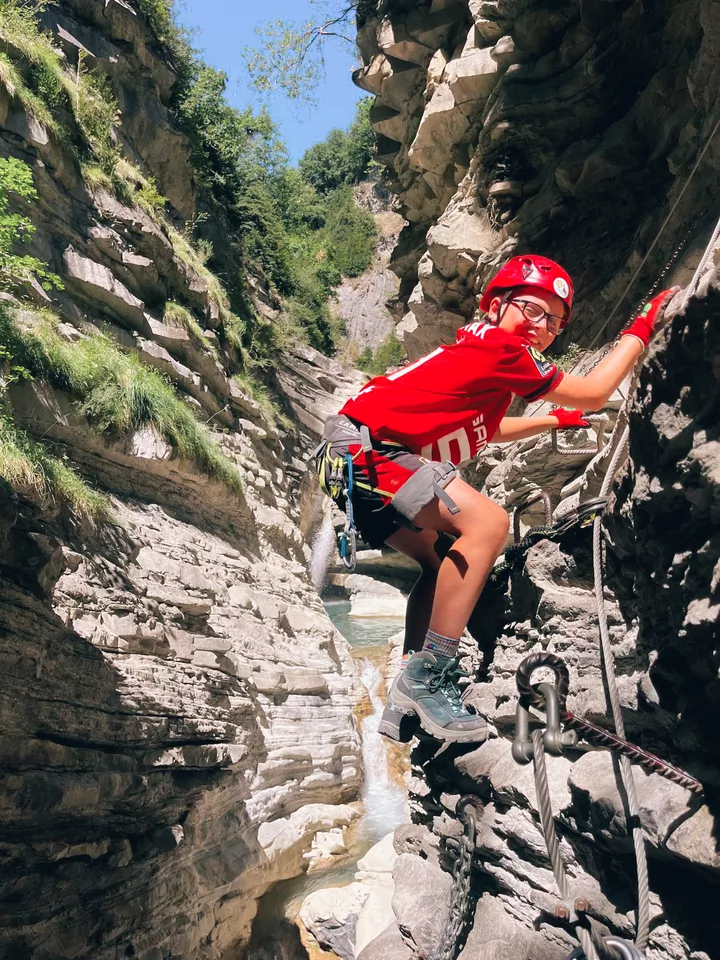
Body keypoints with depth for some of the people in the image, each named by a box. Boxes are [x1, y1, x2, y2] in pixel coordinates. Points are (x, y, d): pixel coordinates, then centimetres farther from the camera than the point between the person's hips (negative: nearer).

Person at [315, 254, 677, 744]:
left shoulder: (477, 350, 19)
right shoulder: (498, 348, -10)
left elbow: (487, 431, 35)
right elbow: (594, 394, -4)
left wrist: (556, 420, 36)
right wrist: (643, 327, 8)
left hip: (354, 458, 11)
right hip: (365, 448, -11)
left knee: (442, 563, 17)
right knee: (488, 522, -22)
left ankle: (405, 702, 21)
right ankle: (428, 678, -14)